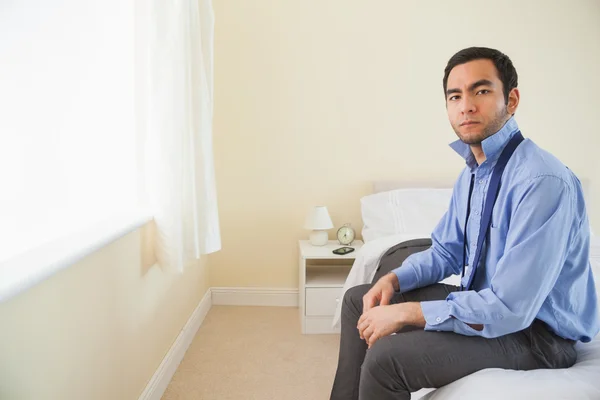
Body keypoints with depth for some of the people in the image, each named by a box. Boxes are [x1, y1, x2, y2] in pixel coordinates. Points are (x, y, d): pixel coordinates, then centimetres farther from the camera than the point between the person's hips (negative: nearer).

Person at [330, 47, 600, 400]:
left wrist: (406, 313, -24)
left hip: (537, 331, -8)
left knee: (385, 357, -27)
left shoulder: (544, 181, -26)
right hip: (483, 302, 9)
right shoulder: (471, 174, 4)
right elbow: (446, 251, 13)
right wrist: (393, 279, -6)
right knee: (358, 299, 9)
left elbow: (509, 308, -29)